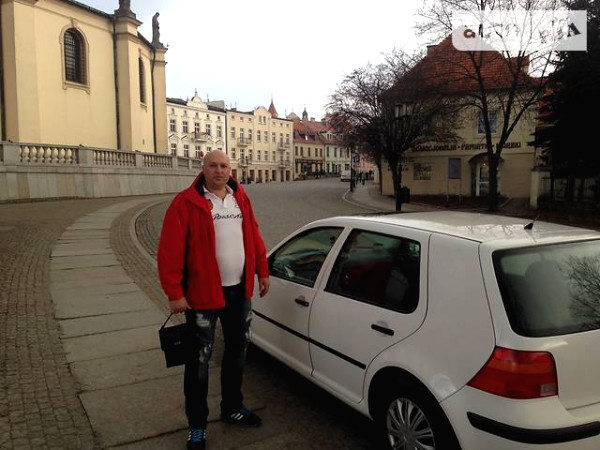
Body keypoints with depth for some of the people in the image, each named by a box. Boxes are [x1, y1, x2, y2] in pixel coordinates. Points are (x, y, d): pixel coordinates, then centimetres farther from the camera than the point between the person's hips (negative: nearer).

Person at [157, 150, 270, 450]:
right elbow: (170, 250, -15)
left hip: (239, 290, 6)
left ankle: (232, 407, 39)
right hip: (203, 293, -6)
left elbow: (253, 236, 13)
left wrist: (262, 271, 11)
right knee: (200, 360, 4)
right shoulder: (186, 202, -12)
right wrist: (175, 292, -17)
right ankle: (197, 425, 21)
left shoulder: (240, 198, 7)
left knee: (237, 352, 19)